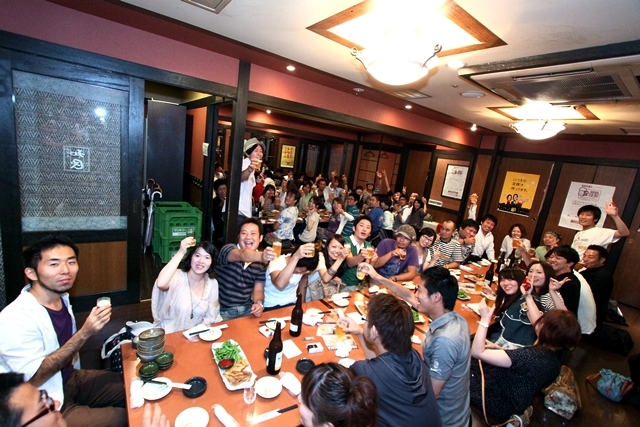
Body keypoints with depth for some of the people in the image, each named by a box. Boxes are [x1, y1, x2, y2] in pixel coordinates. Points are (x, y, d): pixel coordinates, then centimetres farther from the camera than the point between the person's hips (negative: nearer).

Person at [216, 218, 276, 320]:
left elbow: (258, 290, 2)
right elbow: (242, 255, -36)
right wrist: (261, 256, -57)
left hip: (247, 309, 4)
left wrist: (259, 304, -20)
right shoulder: (228, 249, -13)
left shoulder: (261, 263, 0)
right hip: (223, 311, -4)